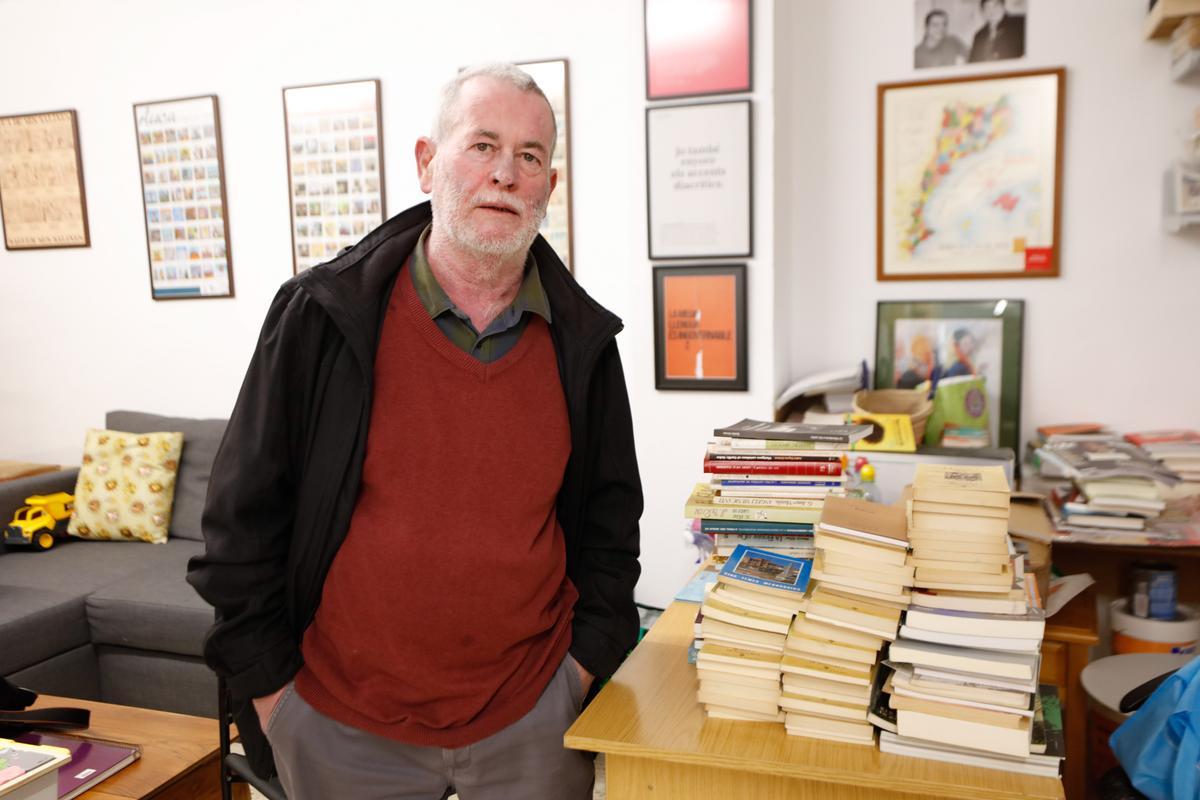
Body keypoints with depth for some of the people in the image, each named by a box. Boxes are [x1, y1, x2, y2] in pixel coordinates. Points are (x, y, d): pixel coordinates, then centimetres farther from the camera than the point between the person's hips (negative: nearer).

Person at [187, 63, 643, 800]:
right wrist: (268, 685, -4)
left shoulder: (582, 339, -3)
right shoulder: (322, 315, -10)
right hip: (342, 723, -1)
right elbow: (246, 512, -5)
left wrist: (587, 659, 0)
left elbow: (610, 513, 6)